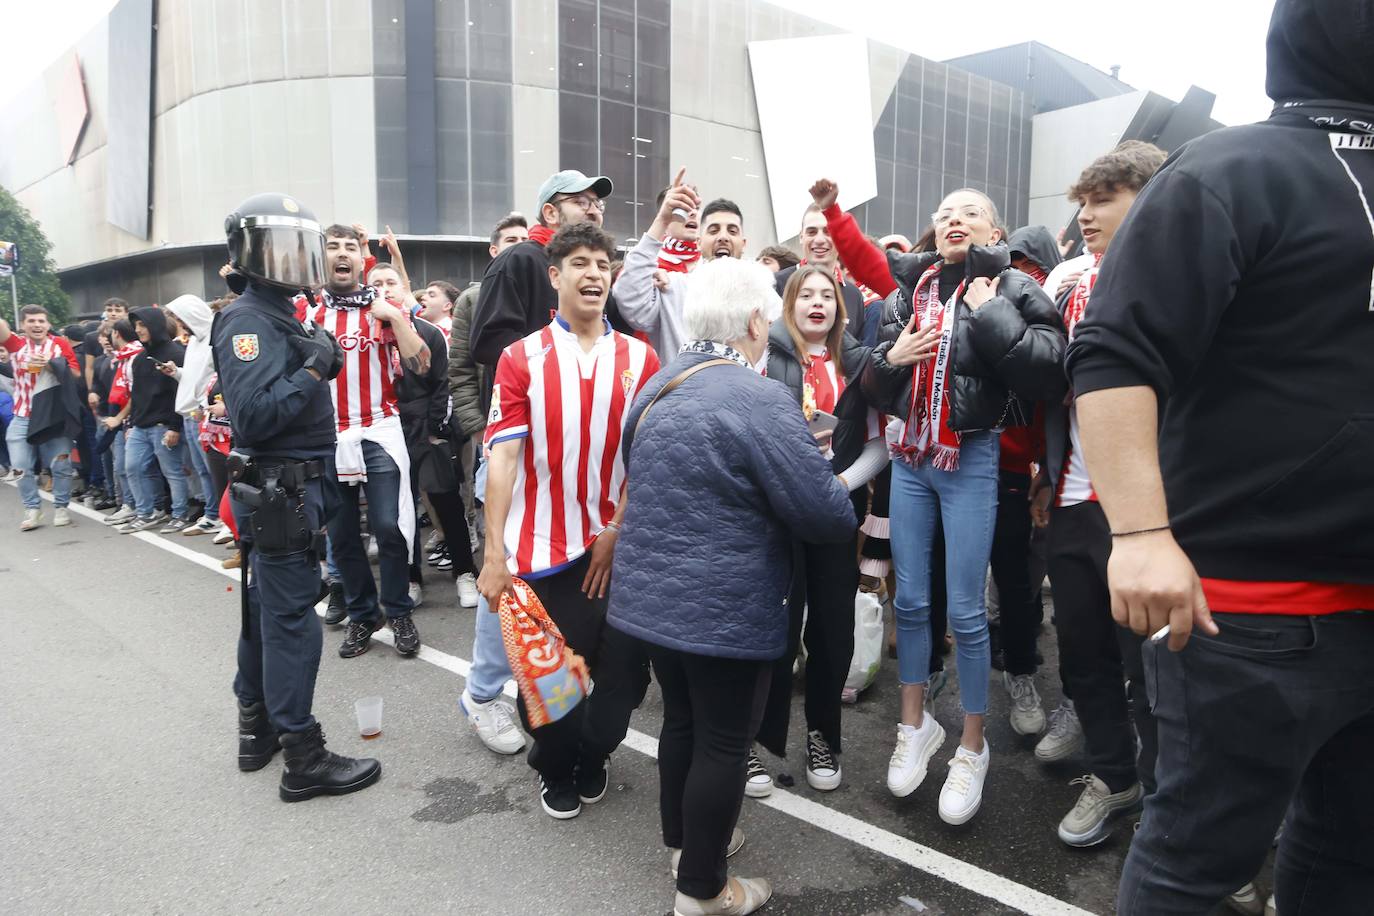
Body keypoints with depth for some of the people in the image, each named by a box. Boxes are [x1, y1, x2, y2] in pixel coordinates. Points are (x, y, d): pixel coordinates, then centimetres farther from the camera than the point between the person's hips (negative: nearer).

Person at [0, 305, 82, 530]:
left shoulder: (60, 344, 1)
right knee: (22, 467, 3)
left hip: (54, 416, -1)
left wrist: (51, 364, -13)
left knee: (61, 465, 3)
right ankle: (32, 509, 17)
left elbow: (76, 374, -3)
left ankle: (61, 507, 17)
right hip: (22, 417, 1)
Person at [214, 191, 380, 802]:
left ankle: (257, 729, 31)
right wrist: (313, 369, -20)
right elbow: (252, 415, -26)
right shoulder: (246, 322, -15)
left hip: (295, 485, 10)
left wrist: (322, 360, 3)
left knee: (265, 606, 17)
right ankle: (303, 759, 4)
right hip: (277, 491, -10)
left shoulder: (282, 315, 14)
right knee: (292, 619, -5)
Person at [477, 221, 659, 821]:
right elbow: (503, 458, -7)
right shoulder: (522, 359, -1)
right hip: (544, 548, -1)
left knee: (622, 670, 7)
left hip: (617, 546, 2)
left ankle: (592, 760, 37)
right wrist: (494, 555, -12)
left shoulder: (639, 359, 4)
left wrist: (616, 531, -5)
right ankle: (555, 770, 36)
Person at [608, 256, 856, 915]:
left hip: (651, 596, 8)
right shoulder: (759, 402, -21)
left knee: (682, 721, 23)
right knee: (723, 743, 8)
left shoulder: (656, 388, 6)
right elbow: (826, 514, -21)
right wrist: (846, 513, 3)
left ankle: (684, 840, 42)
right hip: (726, 611, -8)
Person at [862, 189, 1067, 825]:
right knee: (910, 599, 10)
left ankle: (972, 748, 20)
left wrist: (990, 313, -17)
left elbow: (1050, 372, -19)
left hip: (971, 460, -4)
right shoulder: (913, 290, 8)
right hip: (909, 456, 4)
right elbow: (874, 389, 13)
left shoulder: (1012, 289, -4)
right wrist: (891, 357, -7)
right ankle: (915, 726, 29)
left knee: (965, 611, 0)